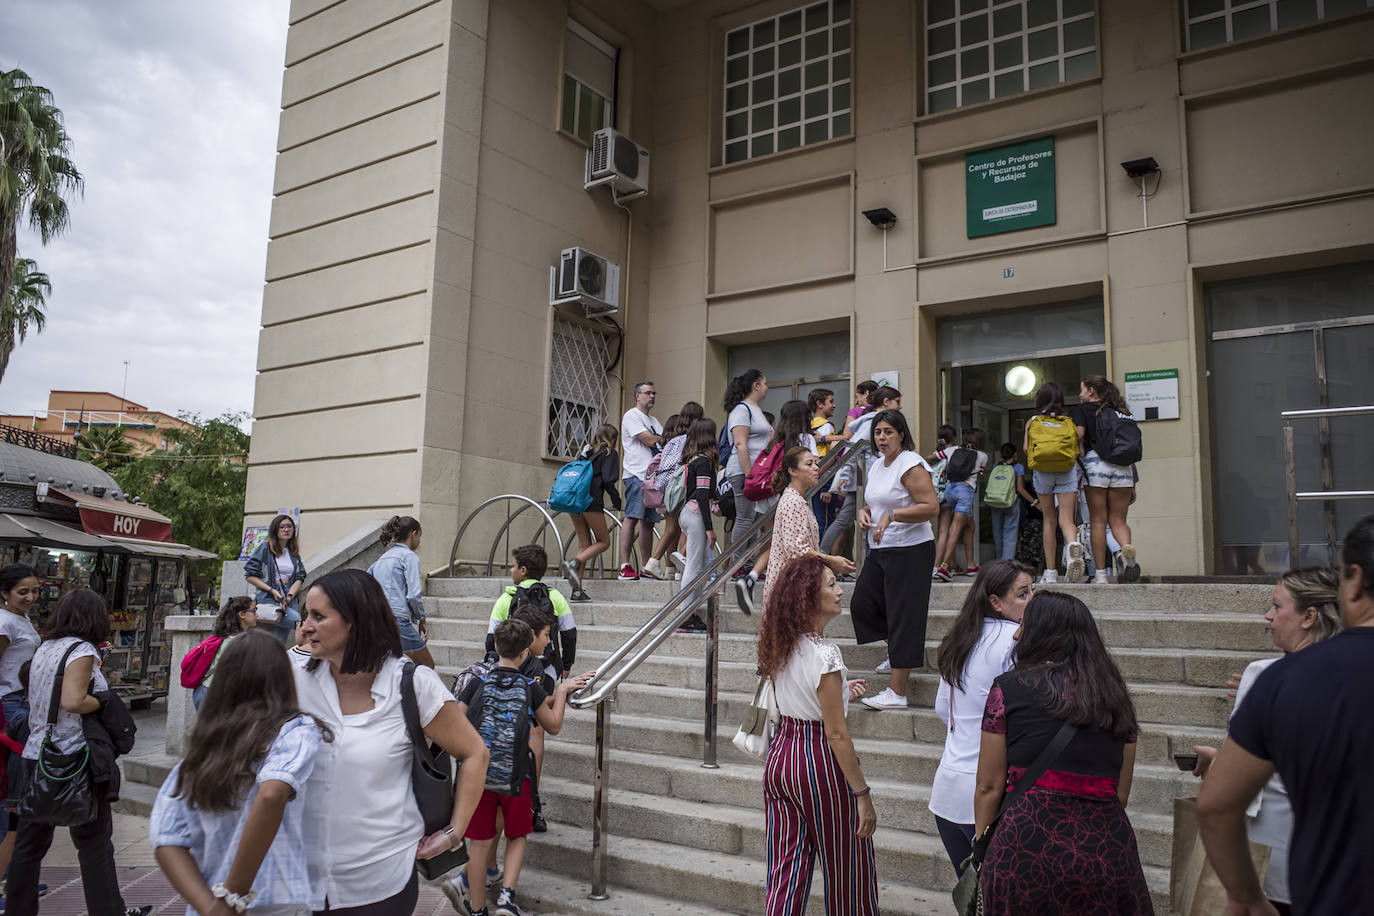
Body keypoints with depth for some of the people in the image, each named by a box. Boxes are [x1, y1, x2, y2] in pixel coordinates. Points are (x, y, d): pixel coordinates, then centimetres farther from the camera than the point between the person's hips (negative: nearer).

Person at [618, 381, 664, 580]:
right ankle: (625, 567, -16)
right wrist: (666, 439, 5)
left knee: (648, 521, 7)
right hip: (636, 474, -8)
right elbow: (649, 441, -11)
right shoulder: (631, 416, -1)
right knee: (632, 518, -14)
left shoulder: (653, 421, 26)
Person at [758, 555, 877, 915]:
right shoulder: (824, 654, -20)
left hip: (779, 758, 7)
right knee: (847, 873, 12)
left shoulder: (781, 647, 4)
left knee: (786, 872, 12)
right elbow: (836, 734, -19)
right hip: (819, 762, -7)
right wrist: (862, 794, -13)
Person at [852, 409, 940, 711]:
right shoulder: (876, 464, 13)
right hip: (880, 550, 9)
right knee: (861, 605, 11)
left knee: (903, 616, -5)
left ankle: (896, 692, -1)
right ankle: (907, 652, 34)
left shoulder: (911, 465, -13)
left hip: (910, 550, -9)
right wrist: (864, 511, 3)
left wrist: (892, 515, -25)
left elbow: (931, 507, -20)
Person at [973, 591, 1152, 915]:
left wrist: (981, 848, 12)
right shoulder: (1115, 695, 12)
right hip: (1108, 849, 5)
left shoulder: (1009, 688, -1)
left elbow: (989, 787, 0)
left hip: (1027, 843, -4)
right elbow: (1121, 793, 16)